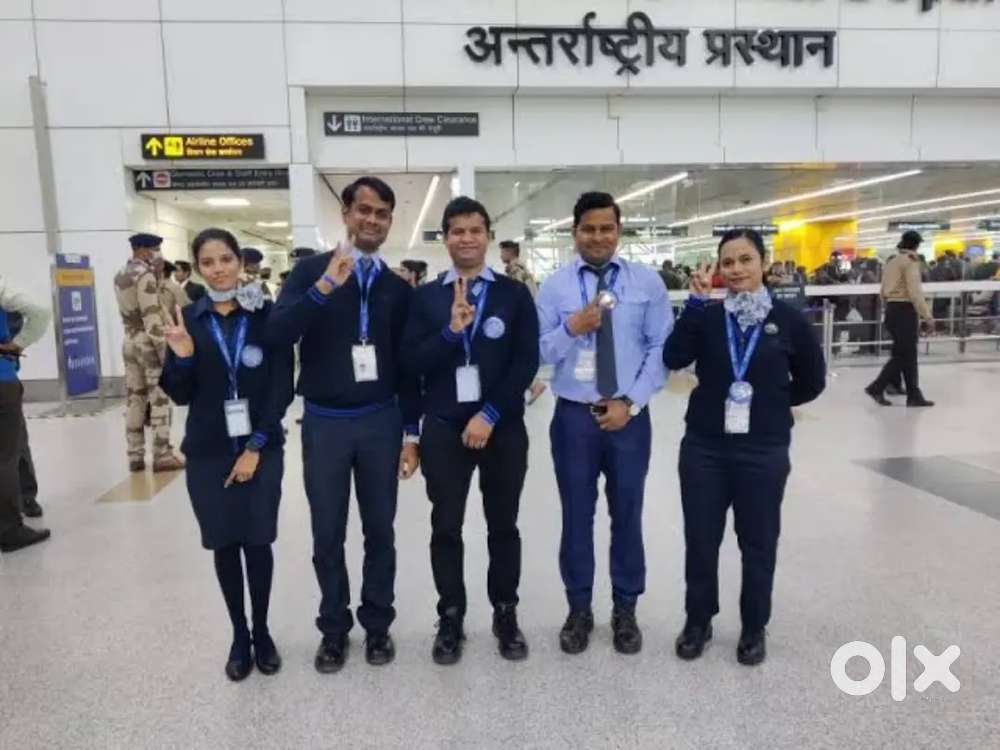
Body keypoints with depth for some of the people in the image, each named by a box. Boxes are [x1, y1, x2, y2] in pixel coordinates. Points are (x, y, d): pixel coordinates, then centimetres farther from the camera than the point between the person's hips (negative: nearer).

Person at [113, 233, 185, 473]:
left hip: (129, 341, 9)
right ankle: (162, 456, -1)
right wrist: (164, 349, -18)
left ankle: (135, 455, 13)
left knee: (134, 399, 9)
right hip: (149, 342, -8)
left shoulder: (120, 276, 14)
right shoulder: (145, 275, -14)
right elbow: (152, 316, -19)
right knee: (160, 400, -3)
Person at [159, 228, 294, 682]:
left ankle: (262, 632, 23)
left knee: (257, 542, 3)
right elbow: (181, 396, 3)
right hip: (208, 453, 2)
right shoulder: (187, 320, 2)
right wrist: (182, 356, -16)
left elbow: (282, 387, -6)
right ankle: (239, 636, 26)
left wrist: (256, 445, -10)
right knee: (224, 544, 9)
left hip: (261, 449, -2)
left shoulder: (267, 314, -4)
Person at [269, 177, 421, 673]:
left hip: (381, 421, 2)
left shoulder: (397, 286, 6)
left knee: (380, 530, 10)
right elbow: (278, 332, -16)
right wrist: (324, 287, -26)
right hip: (325, 422, -1)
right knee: (327, 534, 9)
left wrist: (411, 433, 5)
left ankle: (377, 624, 28)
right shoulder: (311, 270, -1)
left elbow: (406, 364, 8)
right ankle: (334, 628, 28)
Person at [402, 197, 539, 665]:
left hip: (502, 427, 0)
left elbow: (527, 362, -5)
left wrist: (490, 415, -12)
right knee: (446, 528, 9)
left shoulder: (514, 293, 1)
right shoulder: (426, 296, 4)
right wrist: (452, 331, -18)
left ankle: (506, 614, 29)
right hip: (444, 429, 1)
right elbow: (412, 362, -4)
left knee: (503, 526, 12)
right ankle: (450, 619, 26)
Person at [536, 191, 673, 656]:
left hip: (629, 416, 0)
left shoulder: (647, 282, 1)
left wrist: (630, 402, -11)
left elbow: (661, 349, -2)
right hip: (574, 417, 0)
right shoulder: (554, 286, 1)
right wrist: (571, 328, -21)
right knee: (576, 516, 10)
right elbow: (538, 353, -4)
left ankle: (625, 610, 30)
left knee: (627, 515, 11)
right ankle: (579, 610, 28)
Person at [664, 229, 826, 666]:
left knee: (758, 542, 12)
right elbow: (673, 360, -17)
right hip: (704, 446, 1)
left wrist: (773, 403, 6)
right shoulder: (708, 316, 0)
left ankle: (754, 628, 31)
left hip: (763, 450, -1)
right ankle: (698, 620, 30)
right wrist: (696, 301, -21)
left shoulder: (787, 319, -2)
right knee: (700, 539, 10)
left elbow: (812, 380, 9)